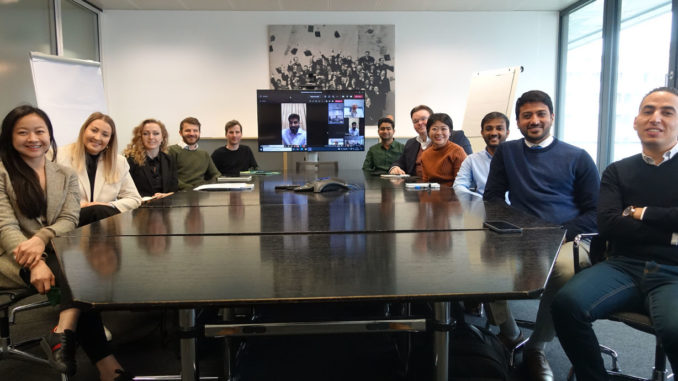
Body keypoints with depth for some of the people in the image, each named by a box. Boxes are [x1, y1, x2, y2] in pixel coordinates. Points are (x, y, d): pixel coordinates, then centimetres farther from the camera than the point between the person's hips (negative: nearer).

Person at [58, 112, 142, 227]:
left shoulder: (119, 162, 11)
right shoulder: (63, 156, 4)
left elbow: (134, 199, 11)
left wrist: (109, 206, -7)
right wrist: (78, 205, -16)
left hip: (108, 216, 3)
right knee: (97, 211, -35)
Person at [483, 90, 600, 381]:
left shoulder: (577, 158, 12)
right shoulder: (506, 152, 18)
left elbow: (594, 213, 6)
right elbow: (492, 198, 15)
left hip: (567, 238, -1)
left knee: (565, 269, -36)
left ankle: (537, 347, -11)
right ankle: (509, 332, -4)